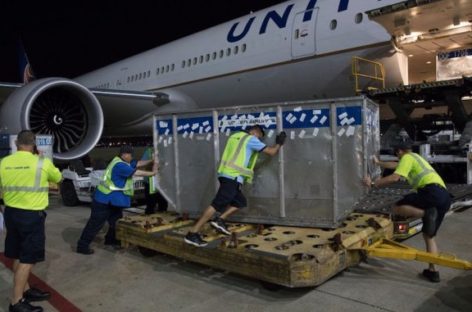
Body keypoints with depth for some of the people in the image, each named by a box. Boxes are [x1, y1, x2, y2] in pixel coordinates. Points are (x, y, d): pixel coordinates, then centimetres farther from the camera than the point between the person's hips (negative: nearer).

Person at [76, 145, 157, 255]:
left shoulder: (124, 162, 7)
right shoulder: (120, 165, -24)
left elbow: (138, 163, 13)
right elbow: (136, 173, -21)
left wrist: (152, 160, 2)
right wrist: (152, 173, -11)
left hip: (113, 200, 10)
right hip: (104, 199, -10)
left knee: (116, 220, 19)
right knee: (96, 223, -4)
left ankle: (111, 239, 35)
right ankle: (82, 245, 4)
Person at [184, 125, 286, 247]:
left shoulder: (236, 136, 22)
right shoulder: (251, 139, 1)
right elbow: (272, 152, 2)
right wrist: (279, 143, 20)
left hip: (226, 175, 9)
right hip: (232, 177, -9)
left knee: (240, 201, 17)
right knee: (216, 204, -10)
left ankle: (219, 220, 6)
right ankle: (192, 234, -10)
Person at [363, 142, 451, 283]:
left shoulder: (407, 157, 5)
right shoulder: (415, 157, 33)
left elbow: (394, 177, -10)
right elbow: (395, 165, 50)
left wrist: (373, 184, -2)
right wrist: (379, 163, 64)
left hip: (432, 191, -9)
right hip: (445, 197, 9)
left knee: (397, 208, -4)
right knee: (429, 235, 15)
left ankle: (427, 214, -27)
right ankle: (433, 271, 12)